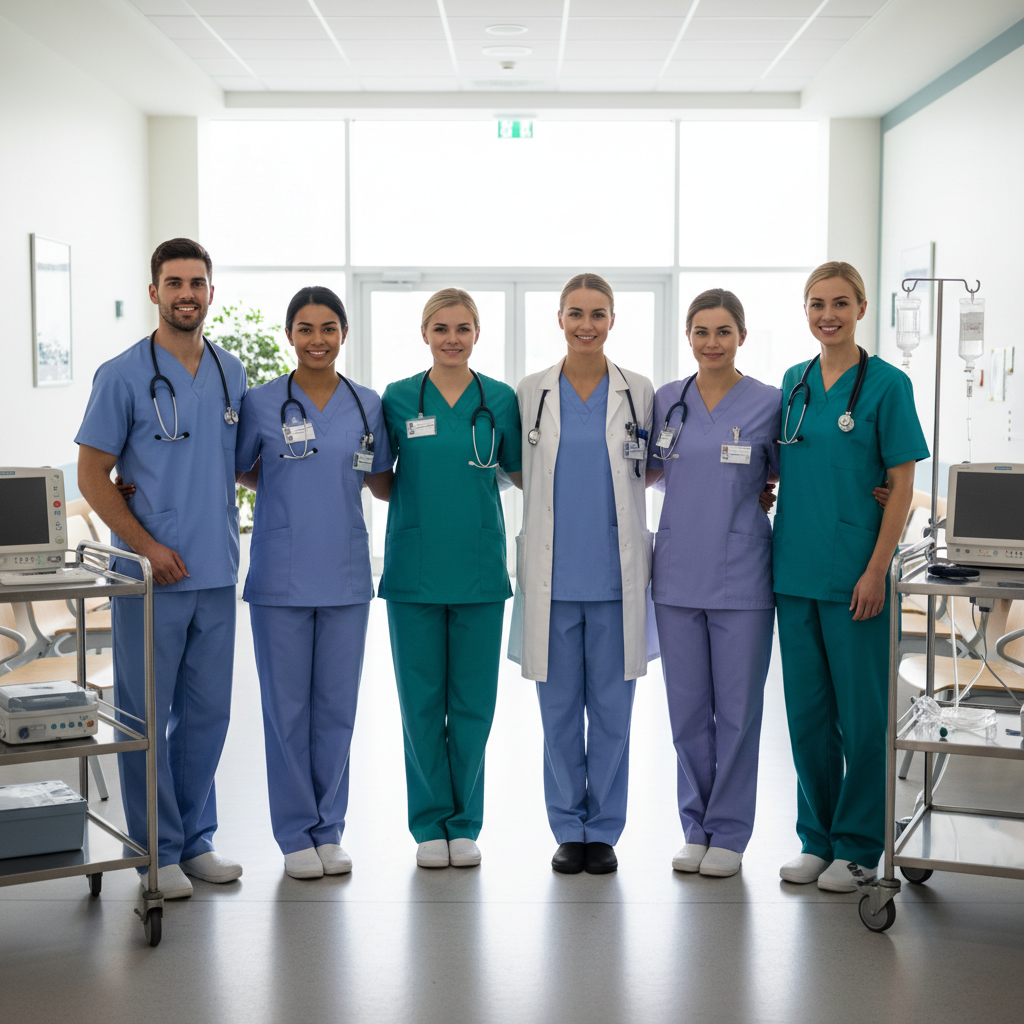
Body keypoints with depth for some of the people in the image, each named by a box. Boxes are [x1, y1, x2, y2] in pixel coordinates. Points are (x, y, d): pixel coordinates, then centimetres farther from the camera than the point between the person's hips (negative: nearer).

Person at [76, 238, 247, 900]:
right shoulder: (123, 375, -6)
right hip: (150, 574, -5)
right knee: (147, 714, 3)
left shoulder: (232, 373, 9)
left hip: (216, 573, 5)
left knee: (208, 713, 11)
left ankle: (196, 838, 24)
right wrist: (147, 546, -13)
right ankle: (158, 851, 14)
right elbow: (92, 475, -5)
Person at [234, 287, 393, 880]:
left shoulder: (367, 406, 6)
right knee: (287, 705, 3)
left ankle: (330, 830, 20)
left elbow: (380, 483, 14)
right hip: (281, 575, -2)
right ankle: (296, 834, 16)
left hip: (346, 575, 2)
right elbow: (241, 472, 13)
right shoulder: (262, 403, 0)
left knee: (337, 704, 8)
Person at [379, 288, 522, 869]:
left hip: (479, 570, 1)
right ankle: (430, 823, 17)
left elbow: (520, 472, 12)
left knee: (474, 701, 5)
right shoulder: (398, 400, 2)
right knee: (422, 701, 5)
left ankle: (465, 822, 19)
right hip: (414, 570, 0)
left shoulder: (501, 399, 3)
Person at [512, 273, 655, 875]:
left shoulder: (640, 393, 4)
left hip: (617, 575, 0)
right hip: (553, 574, 1)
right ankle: (569, 830, 19)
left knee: (612, 708, 4)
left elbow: (653, 469, 14)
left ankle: (605, 829, 17)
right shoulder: (530, 393, 5)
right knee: (560, 708, 6)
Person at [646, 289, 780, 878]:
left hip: (741, 576, -3)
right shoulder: (666, 401, 7)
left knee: (738, 707, 3)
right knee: (688, 708, 9)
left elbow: (785, 479, 8)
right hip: (678, 573, 3)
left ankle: (729, 833, 15)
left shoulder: (769, 403, -3)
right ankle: (696, 828, 22)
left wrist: (759, 499, -8)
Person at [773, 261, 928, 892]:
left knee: (861, 713, 2)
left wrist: (876, 570, -14)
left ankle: (858, 846, 16)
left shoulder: (887, 384, -6)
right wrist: (778, 549, 8)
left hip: (854, 574, -5)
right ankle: (817, 839, 24)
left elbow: (902, 485, -8)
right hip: (796, 570, 5)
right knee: (807, 712, 11)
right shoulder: (794, 382, 10)